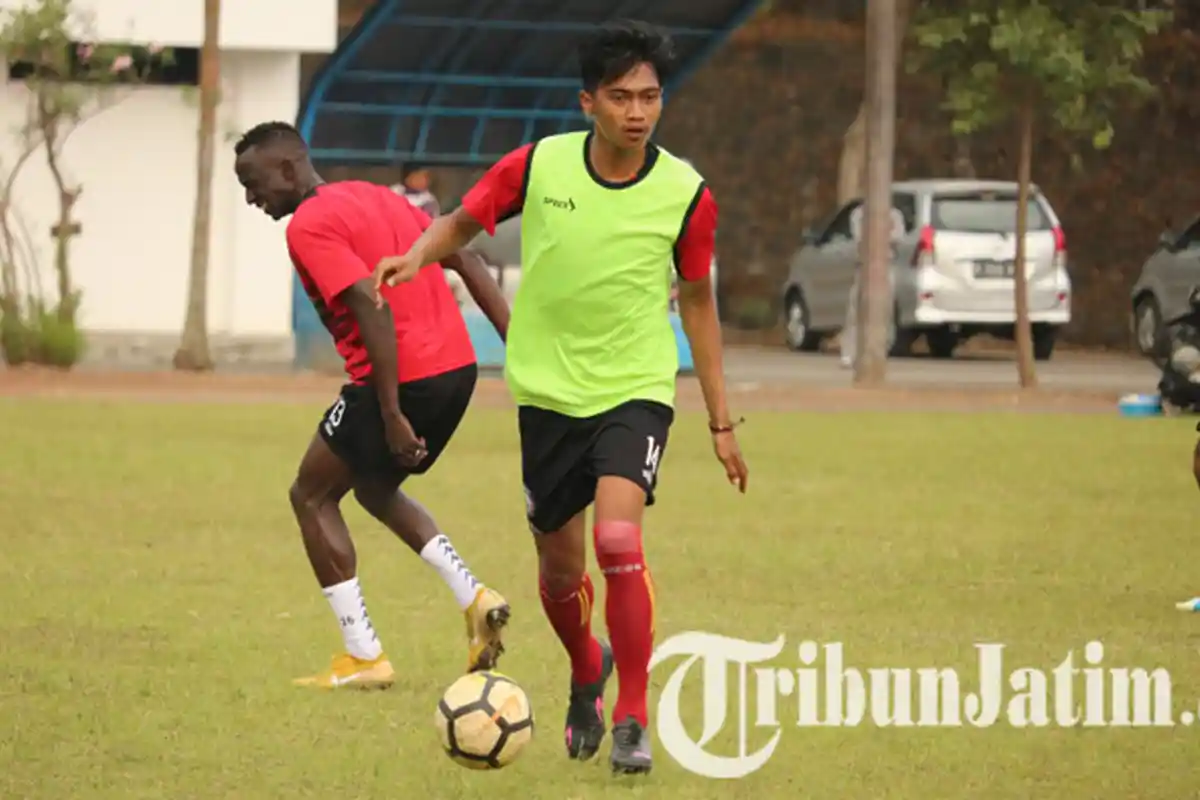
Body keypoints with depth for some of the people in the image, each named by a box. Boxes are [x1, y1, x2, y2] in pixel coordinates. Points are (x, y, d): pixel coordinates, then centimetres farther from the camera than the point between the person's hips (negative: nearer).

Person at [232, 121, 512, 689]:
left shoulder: (309, 227, -10)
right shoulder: (376, 197, 18)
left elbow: (374, 308, -21)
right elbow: (465, 263, 16)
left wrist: (391, 415, -22)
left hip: (401, 378, -9)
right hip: (456, 365, 9)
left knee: (312, 496, 8)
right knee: (374, 490, 28)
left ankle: (363, 658, 5)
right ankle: (474, 597, 11)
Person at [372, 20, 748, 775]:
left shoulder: (685, 195, -9)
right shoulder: (538, 166, -9)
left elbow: (697, 302, 4)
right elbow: (461, 223, 7)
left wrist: (722, 422, 7)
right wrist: (417, 256, -16)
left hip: (636, 390, -2)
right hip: (549, 391, 2)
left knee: (618, 539, -24)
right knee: (560, 570, 11)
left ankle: (634, 720, -10)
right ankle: (587, 671, 45)